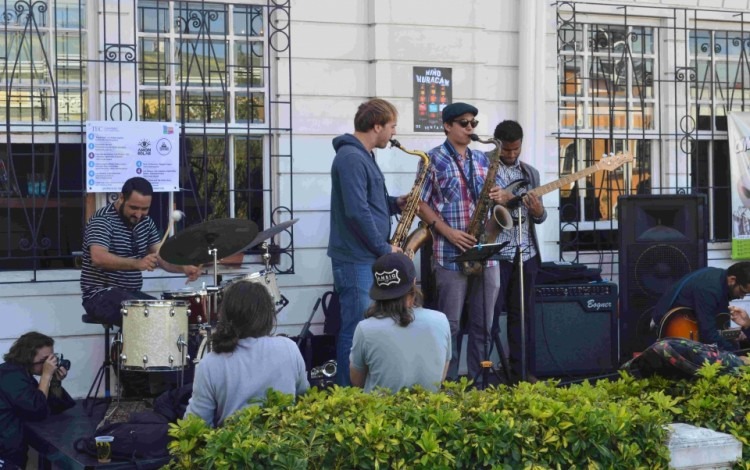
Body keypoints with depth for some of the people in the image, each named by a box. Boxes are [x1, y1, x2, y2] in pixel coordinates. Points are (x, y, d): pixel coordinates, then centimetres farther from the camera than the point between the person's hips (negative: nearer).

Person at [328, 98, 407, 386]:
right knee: (357, 331, -6)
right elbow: (357, 212, -22)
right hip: (356, 259, -10)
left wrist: (396, 203, 6)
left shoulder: (363, 156, 16)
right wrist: (385, 249, -15)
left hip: (368, 257, 10)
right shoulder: (351, 157, -16)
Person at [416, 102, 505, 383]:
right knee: (450, 324, -1)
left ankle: (480, 380, 18)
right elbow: (421, 204, -5)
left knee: (483, 324, 9)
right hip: (450, 254, -5)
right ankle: (448, 384, 7)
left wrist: (495, 196, -2)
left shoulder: (482, 159, 15)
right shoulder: (433, 159, -2)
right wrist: (448, 232, -15)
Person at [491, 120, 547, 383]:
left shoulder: (530, 173, 14)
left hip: (526, 252, 5)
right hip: (495, 251, -5)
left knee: (522, 313, 9)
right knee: (490, 312, -3)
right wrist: (496, 201, -22)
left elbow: (539, 217, 16)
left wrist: (538, 211, -7)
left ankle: (519, 369, 16)